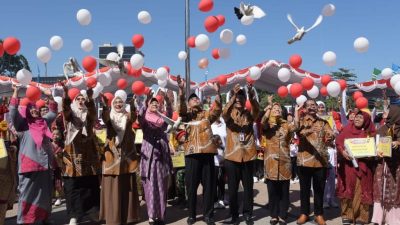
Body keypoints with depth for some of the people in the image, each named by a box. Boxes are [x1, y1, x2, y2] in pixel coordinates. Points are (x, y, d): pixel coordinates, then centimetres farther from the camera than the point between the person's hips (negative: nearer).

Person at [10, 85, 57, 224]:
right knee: (27, 194, -2)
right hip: (29, 165, -5)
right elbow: (13, 111, -13)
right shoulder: (22, 124, 0)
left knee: (45, 194, 12)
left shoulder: (43, 122, 13)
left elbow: (53, 113, 25)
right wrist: (16, 92, -13)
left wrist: (50, 96, 17)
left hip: (45, 164, 5)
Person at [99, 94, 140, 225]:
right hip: (111, 155, -1)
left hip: (127, 155, 1)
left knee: (127, 186, 6)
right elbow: (104, 118, -20)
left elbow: (133, 118, -18)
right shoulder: (109, 117, 5)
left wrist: (132, 105, -38)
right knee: (112, 187, 1)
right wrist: (104, 105, -40)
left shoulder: (127, 117, 6)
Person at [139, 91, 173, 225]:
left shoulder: (162, 119, 12)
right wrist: (146, 102, -34)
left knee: (162, 187, 5)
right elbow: (140, 115, -17)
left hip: (162, 155, 2)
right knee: (151, 187, -3)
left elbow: (170, 114, -5)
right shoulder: (145, 120, 4)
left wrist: (168, 101, -23)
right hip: (149, 156, -2)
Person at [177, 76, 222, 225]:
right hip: (192, 154, -1)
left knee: (209, 185, 4)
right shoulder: (186, 115, 12)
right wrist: (181, 90, -24)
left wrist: (217, 93, -18)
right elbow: (181, 108, -9)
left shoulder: (207, 115, 15)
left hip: (207, 153, 1)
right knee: (191, 186, 4)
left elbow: (217, 110, -3)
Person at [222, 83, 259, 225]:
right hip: (232, 156, -1)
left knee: (248, 187, 9)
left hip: (248, 155, 1)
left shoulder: (249, 114, 5)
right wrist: (234, 95, -34)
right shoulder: (230, 114, 1)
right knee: (232, 188, 6)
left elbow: (257, 110, -17)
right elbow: (224, 112, -22)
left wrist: (251, 95, -35)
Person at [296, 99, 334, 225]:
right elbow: (297, 131, -18)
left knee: (319, 189, 7)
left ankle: (319, 214, 19)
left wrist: (330, 137, -25)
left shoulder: (323, 122, 13)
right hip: (304, 160, -2)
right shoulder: (301, 121, 4)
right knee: (304, 188, 7)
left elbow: (331, 134, -1)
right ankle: (304, 213, 19)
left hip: (321, 161, 2)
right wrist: (308, 131, -39)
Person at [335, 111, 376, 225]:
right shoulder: (347, 129, 2)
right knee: (348, 189, 2)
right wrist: (343, 151, -22)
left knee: (361, 190, 4)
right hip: (348, 164, -1)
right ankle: (347, 215, 10)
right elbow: (338, 142, -5)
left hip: (363, 166, 1)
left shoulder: (370, 133, 7)